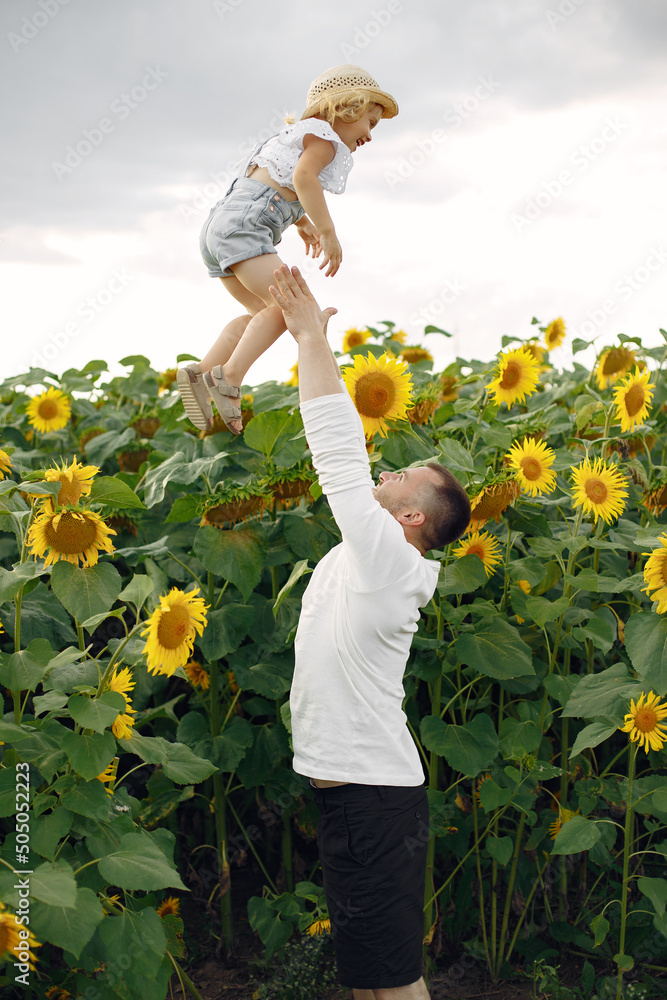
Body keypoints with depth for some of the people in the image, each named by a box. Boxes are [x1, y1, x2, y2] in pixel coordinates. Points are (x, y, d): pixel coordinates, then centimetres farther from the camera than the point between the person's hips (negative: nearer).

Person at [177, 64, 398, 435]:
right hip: (241, 224, -10)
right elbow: (303, 176, -19)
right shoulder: (323, 135, 1)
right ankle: (229, 378, -28)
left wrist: (302, 222, 50)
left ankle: (201, 374, 5)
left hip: (217, 229, 10)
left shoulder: (295, 135, 31)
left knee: (265, 312, 16)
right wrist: (328, 232, -18)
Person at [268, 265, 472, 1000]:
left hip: (373, 797, -10)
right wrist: (308, 340, 18)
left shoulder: (388, 559, -15)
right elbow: (341, 450, 17)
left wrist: (314, 334, -9)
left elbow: (340, 450, -17)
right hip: (352, 785, 10)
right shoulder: (363, 557, 11)